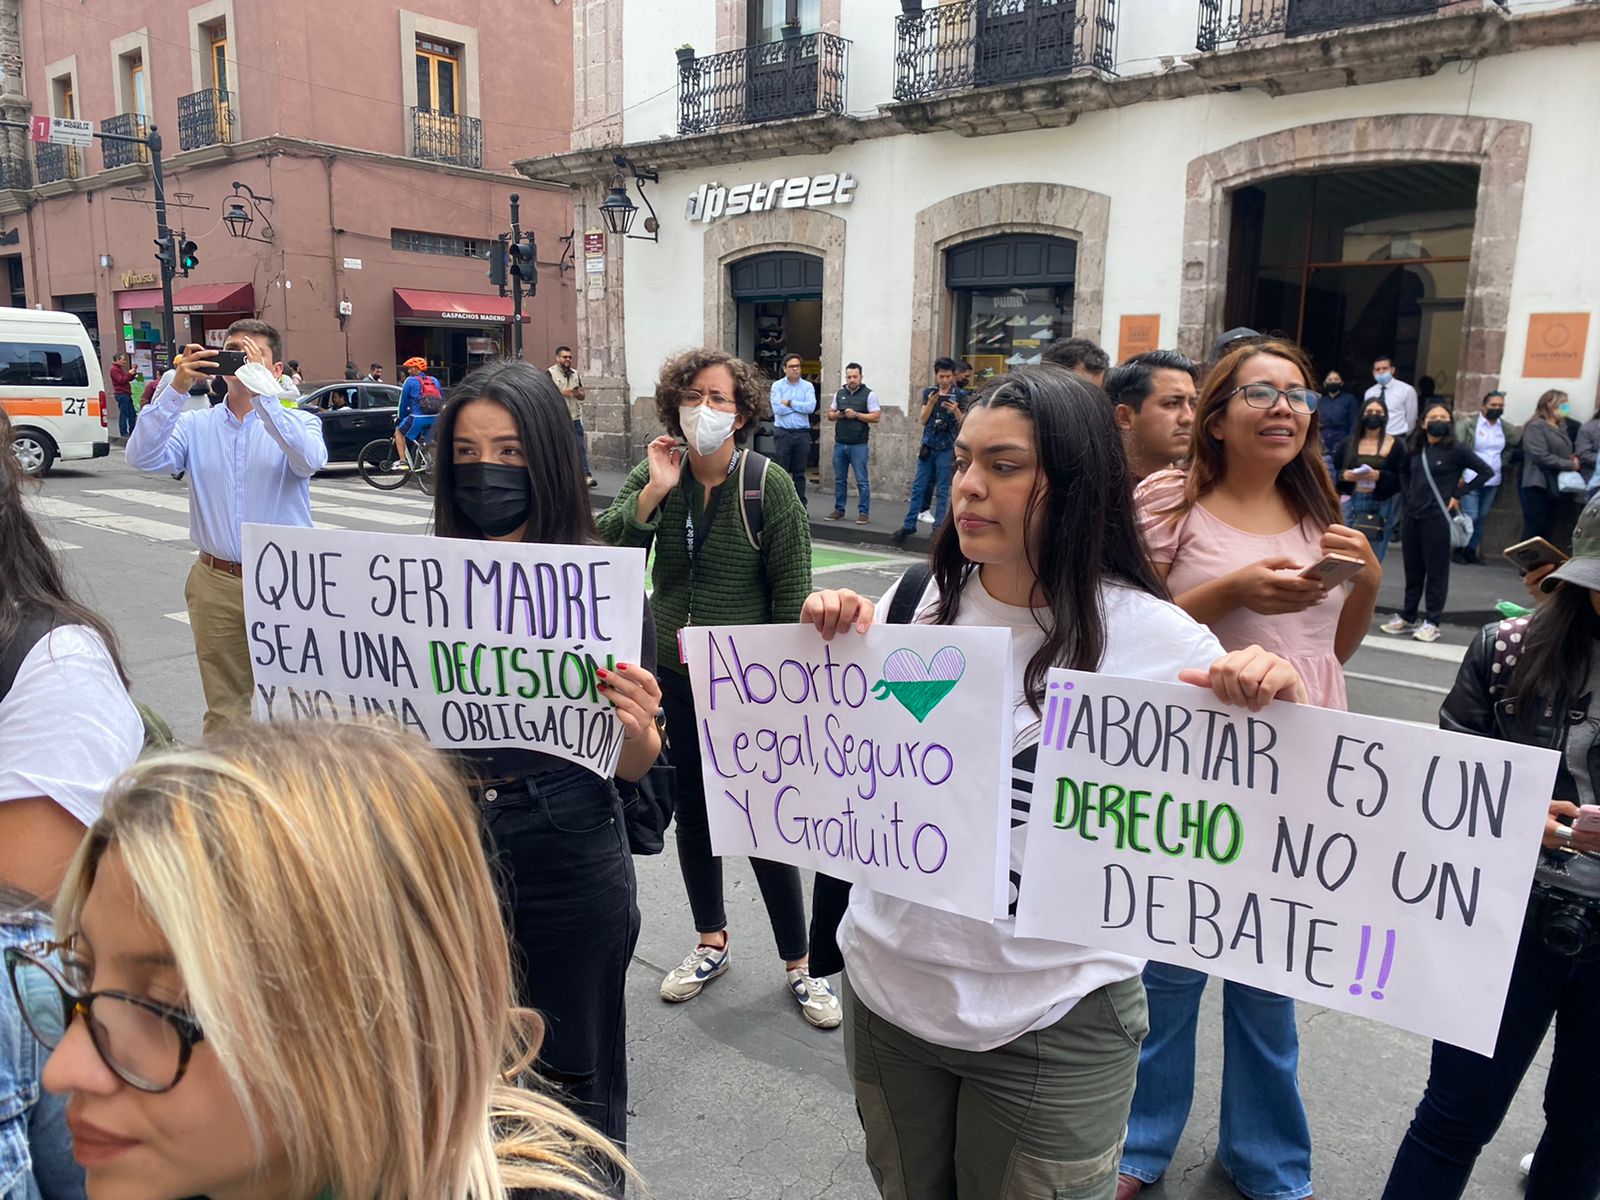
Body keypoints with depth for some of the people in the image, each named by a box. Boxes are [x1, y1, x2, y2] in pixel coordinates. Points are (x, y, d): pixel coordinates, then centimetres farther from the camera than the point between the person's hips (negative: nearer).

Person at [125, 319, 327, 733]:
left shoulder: (298, 422, 2)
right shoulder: (196, 425, 8)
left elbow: (310, 460, -21)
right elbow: (142, 458, -9)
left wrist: (261, 389, -27)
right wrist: (176, 388, -19)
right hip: (217, 583, 2)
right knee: (225, 706, 10)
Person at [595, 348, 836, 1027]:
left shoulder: (769, 488, -10)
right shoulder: (652, 476, 0)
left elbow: (792, 596, -9)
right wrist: (654, 491, -21)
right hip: (673, 677, 4)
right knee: (692, 811, 16)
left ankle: (800, 965, 19)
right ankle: (711, 944, 36)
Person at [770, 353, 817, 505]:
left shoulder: (808, 386, 6)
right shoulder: (777, 386, 2)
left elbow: (811, 407, -9)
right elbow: (777, 408, -12)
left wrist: (790, 403, -9)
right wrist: (800, 406, -5)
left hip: (802, 433, 2)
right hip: (783, 432, -2)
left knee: (800, 473, 7)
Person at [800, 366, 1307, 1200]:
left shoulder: (1152, 638, -14)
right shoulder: (915, 602, -5)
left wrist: (1278, 707, -28)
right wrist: (833, 646, -12)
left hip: (1051, 1026, -3)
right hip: (886, 989, 4)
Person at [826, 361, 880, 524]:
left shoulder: (869, 394, -2)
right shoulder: (839, 393, 12)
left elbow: (876, 417, -8)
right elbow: (830, 415, 17)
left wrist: (856, 414, -15)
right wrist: (838, 415, -5)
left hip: (858, 445, -5)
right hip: (839, 443, 5)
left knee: (862, 480, -3)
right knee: (839, 479, 10)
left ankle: (863, 512, 2)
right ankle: (839, 510, 18)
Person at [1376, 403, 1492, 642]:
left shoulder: (1456, 450, -5)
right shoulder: (1415, 450, 9)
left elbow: (1486, 471, -5)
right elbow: (1403, 471, 27)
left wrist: (1458, 494, -7)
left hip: (1437, 517, -5)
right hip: (1412, 515, 5)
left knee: (1436, 569, 1)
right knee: (1412, 568, 11)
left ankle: (1431, 622, 6)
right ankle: (1407, 617, 20)